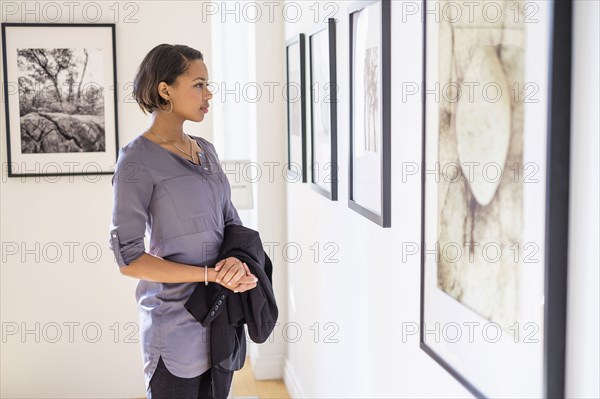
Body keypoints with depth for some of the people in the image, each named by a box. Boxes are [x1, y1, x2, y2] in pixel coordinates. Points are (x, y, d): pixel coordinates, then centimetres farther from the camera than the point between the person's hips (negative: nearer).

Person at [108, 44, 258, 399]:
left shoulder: (205, 150, 8)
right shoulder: (138, 160, -14)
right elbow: (129, 259, -17)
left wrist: (238, 262, -10)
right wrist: (212, 274, -19)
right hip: (179, 325, -6)